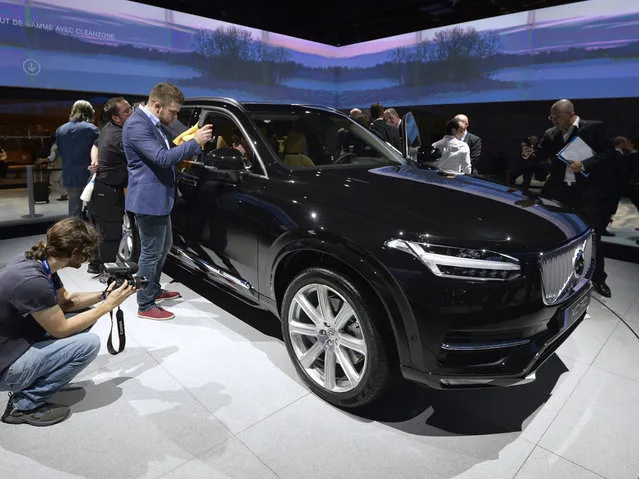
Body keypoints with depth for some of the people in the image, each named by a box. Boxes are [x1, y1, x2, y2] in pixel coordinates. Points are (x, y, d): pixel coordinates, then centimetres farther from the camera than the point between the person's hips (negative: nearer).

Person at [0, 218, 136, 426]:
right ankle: (24, 404, -3)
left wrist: (104, 295, -3)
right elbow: (61, 329, -22)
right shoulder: (32, 280, -32)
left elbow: (65, 300, 11)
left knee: (83, 316, 7)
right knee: (89, 343, -21)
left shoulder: (37, 261, -4)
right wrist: (108, 305, -16)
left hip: (17, 342, 9)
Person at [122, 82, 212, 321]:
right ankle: (145, 306, 14)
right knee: (151, 253, -1)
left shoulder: (153, 123, 12)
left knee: (164, 247, 21)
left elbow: (165, 154, 21)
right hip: (148, 199, -10)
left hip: (159, 198, 10)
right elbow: (162, 158, -28)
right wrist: (194, 142, -24)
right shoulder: (137, 125, -20)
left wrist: (189, 144, 8)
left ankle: (154, 290, 39)